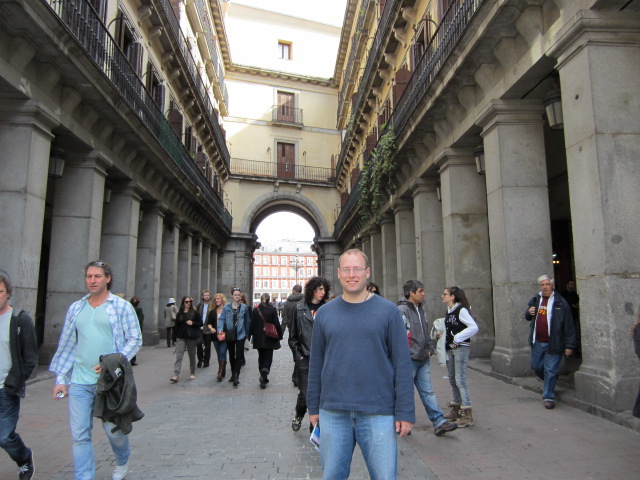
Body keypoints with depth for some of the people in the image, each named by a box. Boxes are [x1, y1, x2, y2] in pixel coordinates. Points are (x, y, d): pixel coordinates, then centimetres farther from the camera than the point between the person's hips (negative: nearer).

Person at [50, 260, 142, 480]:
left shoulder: (121, 306, -3)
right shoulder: (76, 308, 10)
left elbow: (135, 339, -4)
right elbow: (66, 345, 13)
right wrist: (60, 379, 9)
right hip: (79, 381, 3)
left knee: (113, 429, 9)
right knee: (80, 434, 4)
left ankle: (122, 461, 39)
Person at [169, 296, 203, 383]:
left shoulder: (195, 312, 0)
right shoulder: (179, 314, 7)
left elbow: (200, 323, 1)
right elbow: (176, 326, 8)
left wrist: (192, 323, -17)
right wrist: (174, 339, 7)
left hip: (191, 337, -1)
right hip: (181, 337, 2)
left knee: (192, 356, 9)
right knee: (178, 356, -7)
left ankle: (192, 373, 22)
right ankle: (176, 376, -12)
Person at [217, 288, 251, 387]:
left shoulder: (244, 307, -1)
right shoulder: (226, 307, -1)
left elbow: (247, 321, 5)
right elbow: (221, 319, -4)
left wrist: (247, 333, 6)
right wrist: (220, 328, -21)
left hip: (240, 335, -2)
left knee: (238, 356, -8)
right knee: (231, 356, 15)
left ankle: (236, 376, -7)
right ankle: (233, 374, 31)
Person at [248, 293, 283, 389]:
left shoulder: (255, 310, -2)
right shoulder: (272, 309, -9)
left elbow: (252, 324, 0)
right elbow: (277, 323, -9)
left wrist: (250, 335, 11)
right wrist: (280, 335, 0)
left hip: (259, 338, 2)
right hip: (269, 338, -2)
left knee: (261, 357, 15)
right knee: (268, 357, 5)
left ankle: (263, 377, 17)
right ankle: (265, 371, -21)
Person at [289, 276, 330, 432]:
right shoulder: (300, 308, 2)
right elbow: (293, 336, 7)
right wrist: (298, 354, 1)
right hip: (305, 359, -1)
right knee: (305, 393, 2)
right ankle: (298, 416, 33)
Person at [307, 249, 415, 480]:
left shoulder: (388, 311, -3)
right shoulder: (325, 313, 4)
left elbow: (402, 363, -4)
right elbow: (316, 363, 8)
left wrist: (405, 412, -6)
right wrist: (313, 406, 7)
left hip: (378, 412, -2)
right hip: (332, 412, 3)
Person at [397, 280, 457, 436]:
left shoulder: (420, 310, 15)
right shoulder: (402, 310, -16)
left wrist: (430, 348, 11)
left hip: (423, 359, 8)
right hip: (409, 359, -8)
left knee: (428, 391, 9)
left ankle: (439, 422, 12)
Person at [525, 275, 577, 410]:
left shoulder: (561, 302, -9)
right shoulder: (535, 300, 6)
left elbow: (569, 326, -8)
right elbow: (528, 318, 20)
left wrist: (569, 345, -9)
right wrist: (528, 313, -5)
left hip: (553, 343, -5)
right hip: (537, 342, 5)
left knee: (550, 371, 0)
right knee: (536, 367, 14)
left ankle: (549, 397, 14)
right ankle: (550, 382, 42)